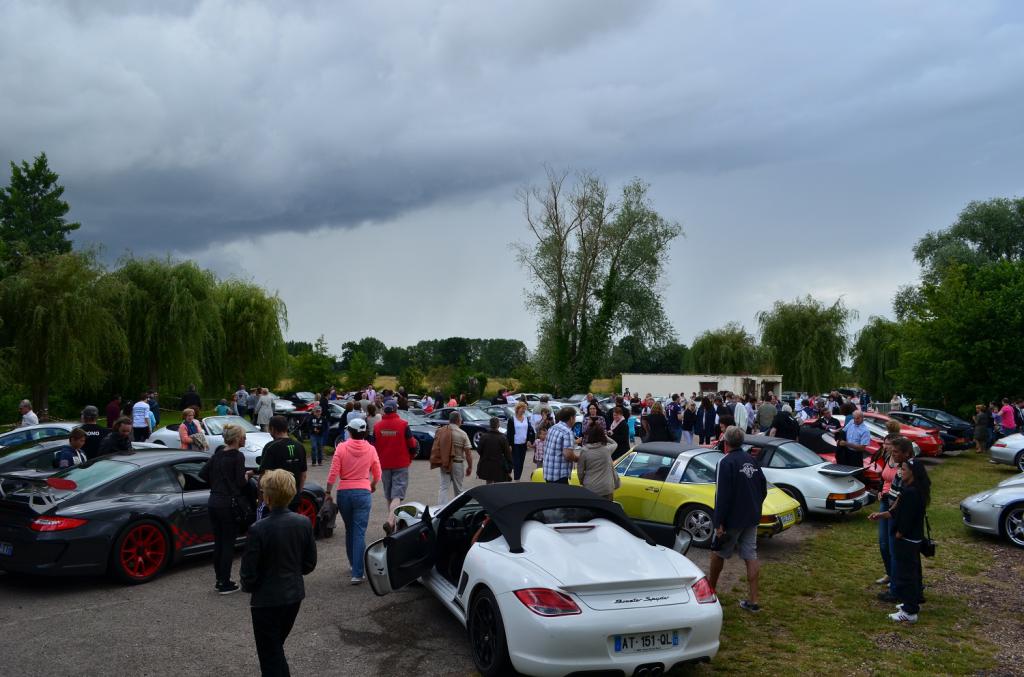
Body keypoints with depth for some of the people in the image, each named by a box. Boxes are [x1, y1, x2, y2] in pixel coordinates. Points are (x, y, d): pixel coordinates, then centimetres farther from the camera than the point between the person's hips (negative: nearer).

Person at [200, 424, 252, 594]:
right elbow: (241, 483, -16)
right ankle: (225, 584, 5)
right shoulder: (238, 456, -13)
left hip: (213, 502, 7)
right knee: (228, 544, 1)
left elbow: (203, 473, 10)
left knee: (218, 542, 15)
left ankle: (219, 580, 23)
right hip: (228, 504, -7)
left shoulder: (218, 454, 9)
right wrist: (247, 475, 3)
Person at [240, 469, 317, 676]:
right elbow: (310, 564, 2)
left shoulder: (258, 530, -23)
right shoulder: (304, 523, -8)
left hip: (267, 600, -5)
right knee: (276, 647, 26)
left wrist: (248, 587, 6)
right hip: (294, 596, 5)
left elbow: (248, 572, -15)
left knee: (270, 656, 10)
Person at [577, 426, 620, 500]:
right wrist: (605, 436, 22)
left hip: (590, 488, -1)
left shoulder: (584, 451, -8)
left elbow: (580, 471, 0)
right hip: (606, 488, 1)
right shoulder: (607, 449, -4)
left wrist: (582, 481, 17)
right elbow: (615, 444, 21)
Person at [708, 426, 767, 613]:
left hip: (732, 519, -6)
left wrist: (719, 523, -19)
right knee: (751, 556, 7)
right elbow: (763, 488, 14)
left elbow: (722, 495, -21)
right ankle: (753, 600, 6)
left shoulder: (726, 463, -17)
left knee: (718, 552, 12)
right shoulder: (751, 460, 6)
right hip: (752, 518, 6)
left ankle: (711, 588, 27)